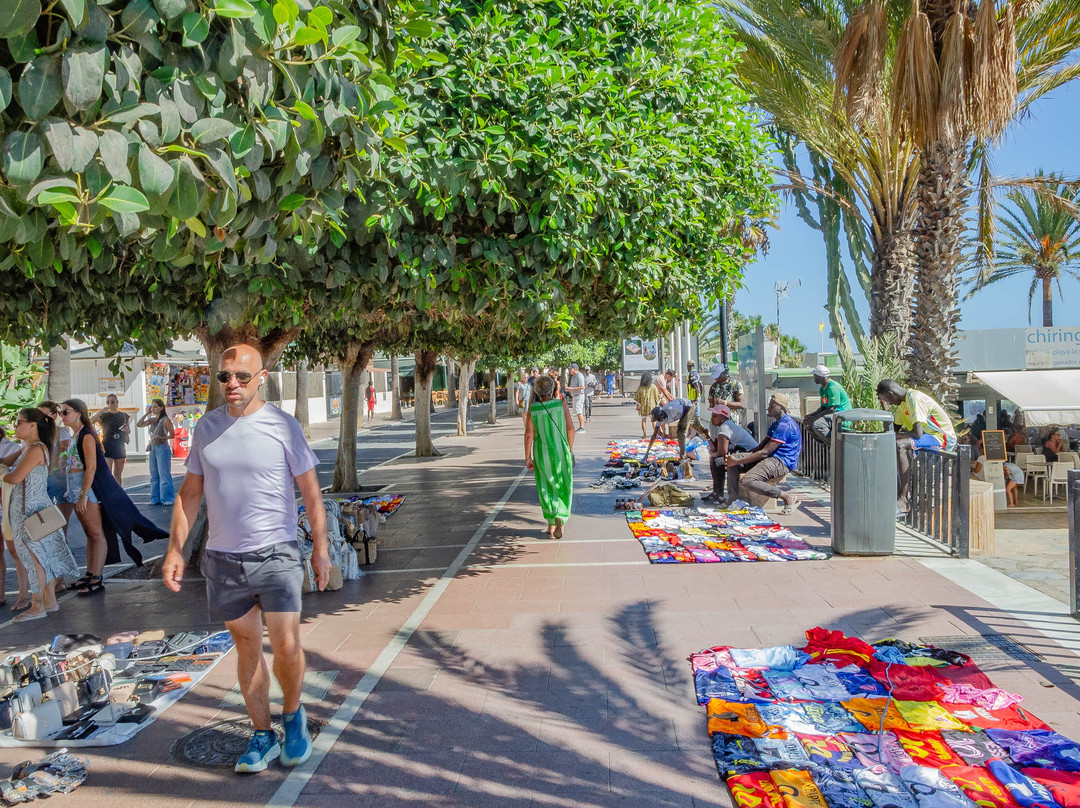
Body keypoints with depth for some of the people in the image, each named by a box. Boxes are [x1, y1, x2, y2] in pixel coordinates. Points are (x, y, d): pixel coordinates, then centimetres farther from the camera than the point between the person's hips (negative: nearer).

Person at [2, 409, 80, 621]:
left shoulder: (35, 449, -17)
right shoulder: (28, 448, 14)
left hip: (30, 509, -10)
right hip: (29, 507, 10)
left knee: (34, 557, -3)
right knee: (44, 556, 13)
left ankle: (38, 607, 4)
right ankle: (50, 601, 21)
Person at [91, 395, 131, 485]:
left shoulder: (124, 416, 9)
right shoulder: (103, 415, 1)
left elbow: (129, 431, 18)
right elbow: (90, 422, -15)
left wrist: (126, 430, -6)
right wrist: (101, 411, -24)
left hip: (120, 447, 3)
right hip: (107, 446, -3)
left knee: (118, 474, 10)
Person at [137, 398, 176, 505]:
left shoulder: (165, 420, -7)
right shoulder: (152, 420, 12)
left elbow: (172, 435, -8)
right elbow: (139, 424, 6)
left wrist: (162, 437, -23)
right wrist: (147, 413, 5)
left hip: (162, 448, -7)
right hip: (153, 448, 7)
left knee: (164, 474, -7)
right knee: (154, 475, 9)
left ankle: (167, 498, -4)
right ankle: (156, 498, 15)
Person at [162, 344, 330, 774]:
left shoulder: (282, 425, -6)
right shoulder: (207, 426, 5)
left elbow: (311, 492, -1)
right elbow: (190, 492, 12)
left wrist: (321, 548, 0)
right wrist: (175, 549, 6)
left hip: (277, 555, -3)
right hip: (223, 558, 4)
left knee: (286, 647, -4)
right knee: (247, 647, 12)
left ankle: (293, 715, 25)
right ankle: (262, 736, 26)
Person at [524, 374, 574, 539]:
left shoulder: (532, 409, -8)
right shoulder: (561, 404, -8)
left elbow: (529, 434, -10)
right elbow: (570, 428, -7)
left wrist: (527, 458, -4)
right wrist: (570, 449, 5)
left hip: (541, 454, 1)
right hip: (561, 452, -1)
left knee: (546, 489, 16)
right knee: (562, 488, 10)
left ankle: (551, 524, 17)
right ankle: (560, 519, -10)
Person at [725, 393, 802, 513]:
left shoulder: (785, 425, -15)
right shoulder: (775, 424, 21)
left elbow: (765, 452, -19)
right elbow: (761, 447, 21)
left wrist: (738, 461, -17)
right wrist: (739, 456, 8)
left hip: (781, 462, -11)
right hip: (770, 459, 11)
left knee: (748, 481, -30)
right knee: (733, 461, 1)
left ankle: (788, 496, -19)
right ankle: (733, 500, -6)